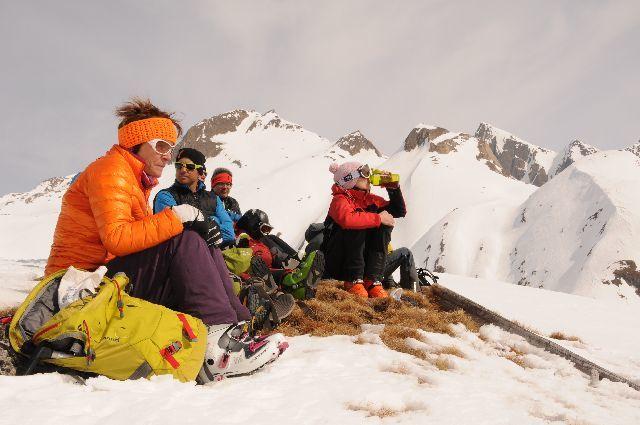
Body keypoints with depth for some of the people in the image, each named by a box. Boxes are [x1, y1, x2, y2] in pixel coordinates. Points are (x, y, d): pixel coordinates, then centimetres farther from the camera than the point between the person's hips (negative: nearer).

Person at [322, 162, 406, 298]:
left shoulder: (370, 199, 11)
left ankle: (373, 281, -20)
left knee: (386, 223, -12)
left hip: (363, 258, 6)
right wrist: (378, 218, -29)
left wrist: (393, 188, 3)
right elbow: (346, 219, -35)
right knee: (356, 226, -28)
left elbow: (400, 211, 16)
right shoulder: (340, 200, -11)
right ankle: (354, 281, -26)